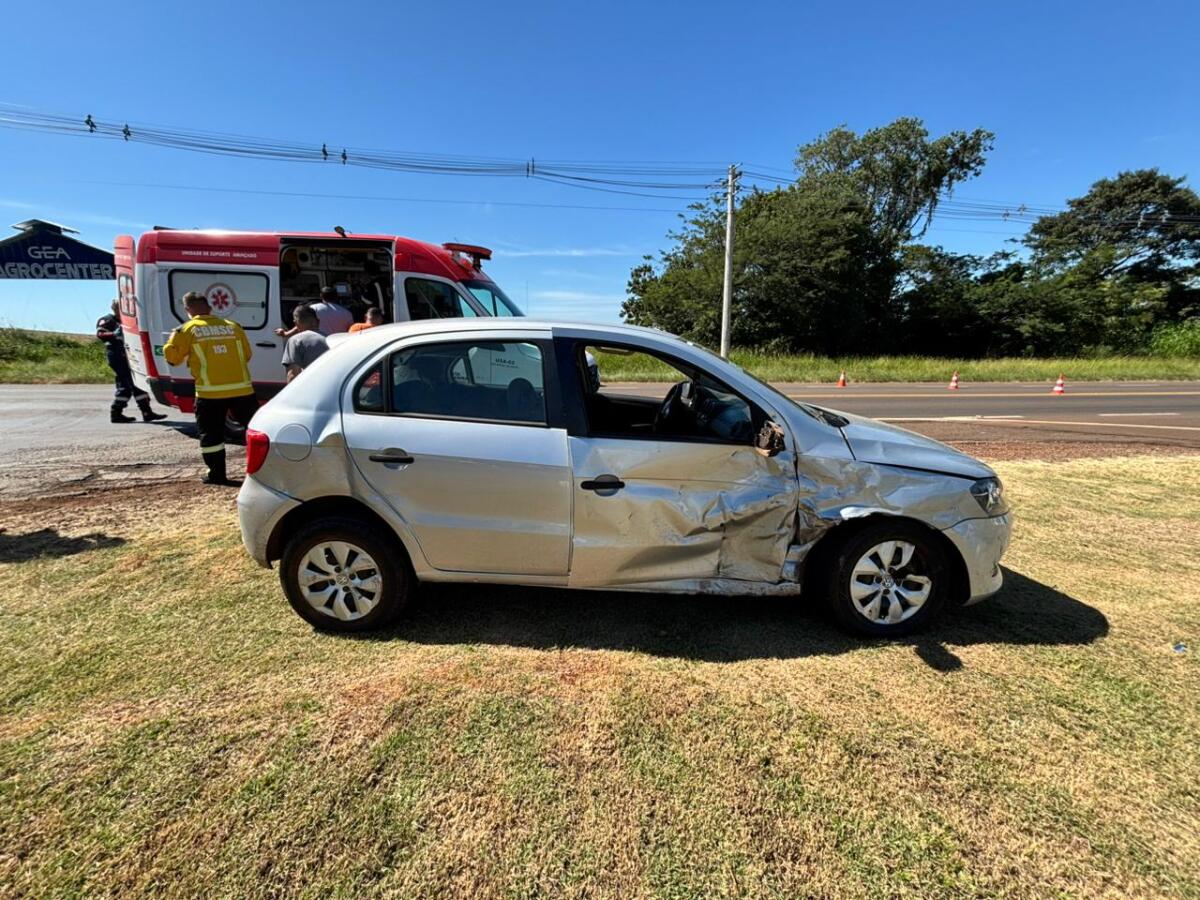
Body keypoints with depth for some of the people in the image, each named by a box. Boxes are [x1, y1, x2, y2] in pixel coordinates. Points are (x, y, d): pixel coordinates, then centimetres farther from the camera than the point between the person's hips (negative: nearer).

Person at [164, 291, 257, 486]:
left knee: (211, 434, 10)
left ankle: (217, 474, 12)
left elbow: (172, 356, 5)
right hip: (241, 388, 2)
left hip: (210, 392, -2)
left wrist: (174, 336, 22)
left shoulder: (187, 329, 1)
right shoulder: (233, 326, 9)